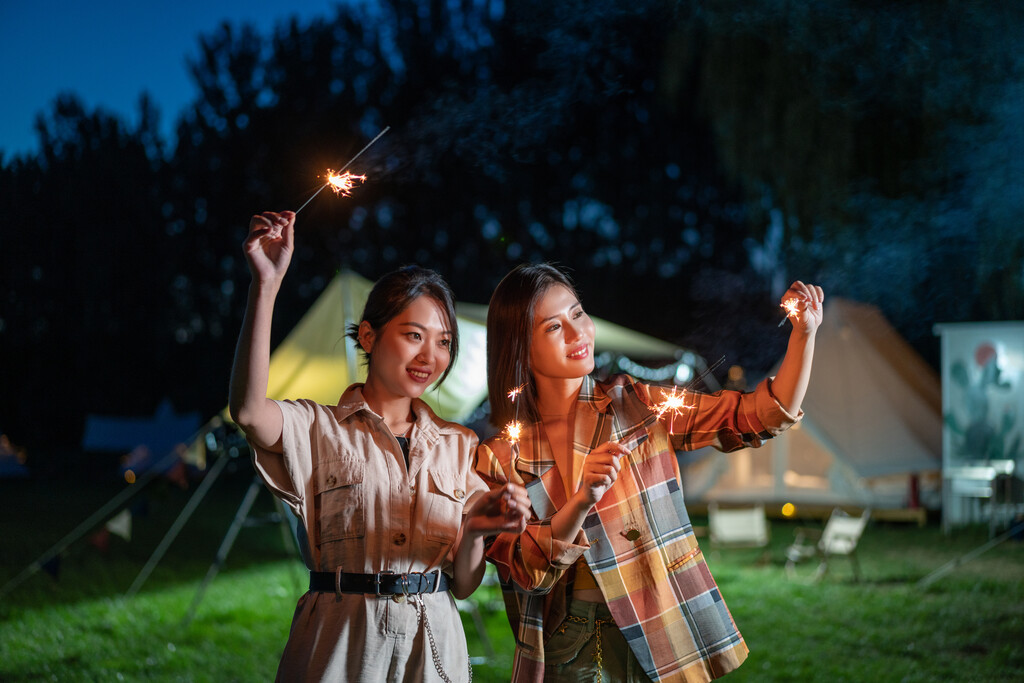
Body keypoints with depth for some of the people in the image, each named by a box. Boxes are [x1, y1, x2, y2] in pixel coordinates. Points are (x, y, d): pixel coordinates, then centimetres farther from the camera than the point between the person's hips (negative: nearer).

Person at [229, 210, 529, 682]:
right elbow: (248, 410, -24)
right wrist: (266, 284, -27)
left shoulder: (458, 445, 10)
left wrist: (472, 531, -13)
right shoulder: (320, 430, 0)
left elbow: (462, 585, 8)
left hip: (433, 642, 3)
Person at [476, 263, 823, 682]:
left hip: (660, 643, 1)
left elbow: (762, 416, -2)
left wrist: (803, 334, -15)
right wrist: (582, 501, -27)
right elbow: (527, 572, -13)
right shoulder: (499, 457, -3)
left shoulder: (637, 407, -1)